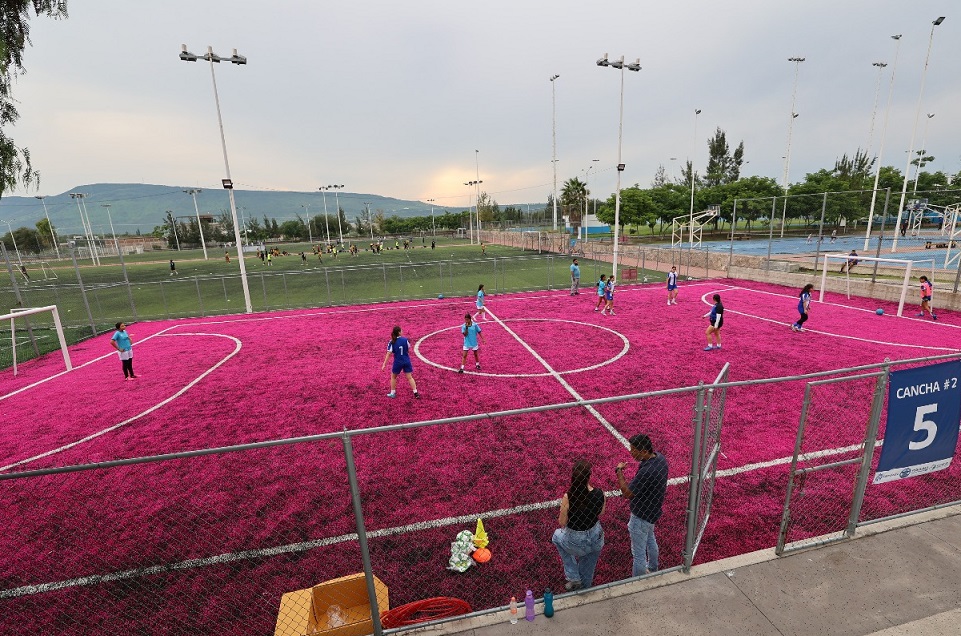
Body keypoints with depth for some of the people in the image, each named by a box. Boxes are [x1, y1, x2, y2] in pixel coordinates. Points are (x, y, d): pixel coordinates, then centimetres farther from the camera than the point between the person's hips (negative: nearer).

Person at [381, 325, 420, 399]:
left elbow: (388, 354, -12)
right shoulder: (405, 340, -7)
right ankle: (415, 393, 4)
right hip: (406, 362, 1)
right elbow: (408, 350, 4)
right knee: (410, 377, 8)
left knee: (393, 377, 20)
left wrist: (384, 364, -9)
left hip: (398, 362, -1)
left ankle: (392, 393, 26)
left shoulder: (392, 342, -10)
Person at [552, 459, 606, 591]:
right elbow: (600, 513, 2)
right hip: (597, 540, 4)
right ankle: (586, 585, 60)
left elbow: (562, 523, -15)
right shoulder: (599, 494, -19)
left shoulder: (568, 497, -29)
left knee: (557, 536, 31)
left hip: (576, 543, -3)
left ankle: (574, 577, 31)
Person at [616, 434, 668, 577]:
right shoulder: (660, 457, -11)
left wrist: (619, 471, -21)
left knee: (638, 553, 9)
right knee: (650, 541, 33)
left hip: (642, 515, -10)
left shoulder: (646, 472, -38)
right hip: (653, 510, 10)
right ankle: (653, 570, 55)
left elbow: (627, 494, -29)